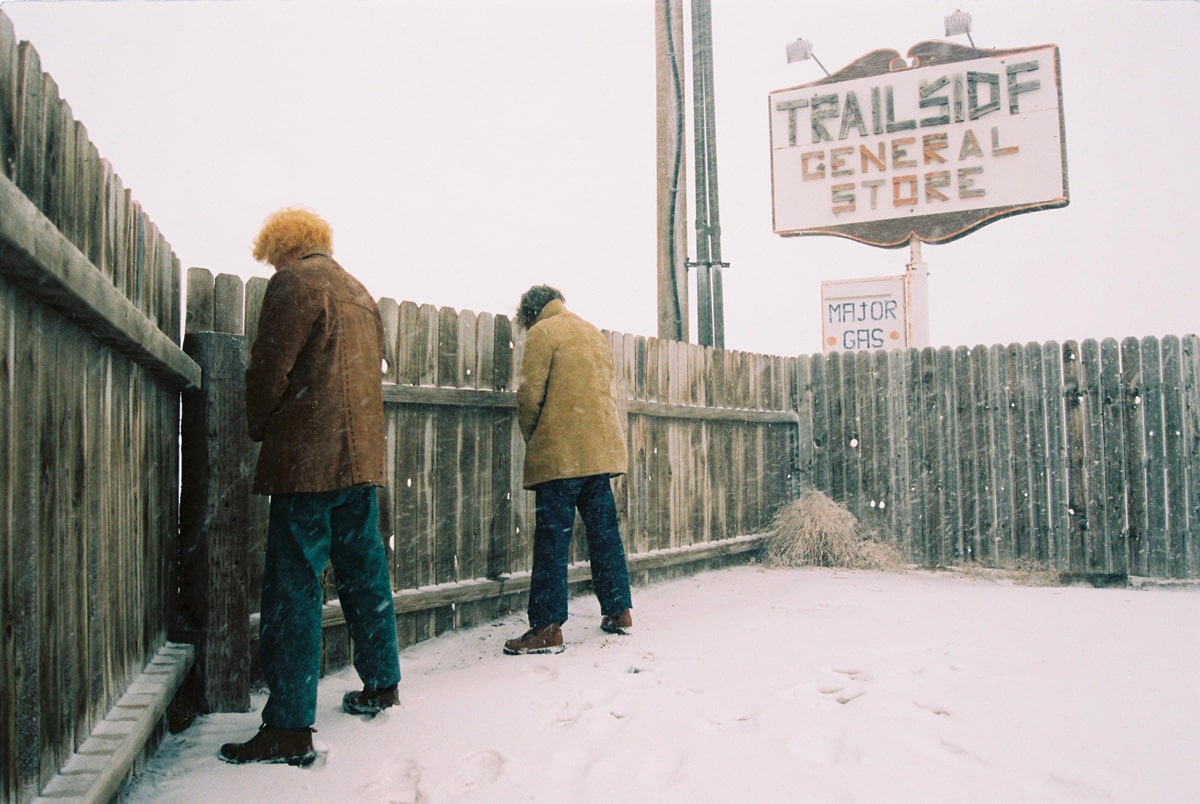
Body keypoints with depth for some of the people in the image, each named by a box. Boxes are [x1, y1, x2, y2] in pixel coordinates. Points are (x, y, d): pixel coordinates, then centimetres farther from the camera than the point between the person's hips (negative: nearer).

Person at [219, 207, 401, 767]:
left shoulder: (295, 283, -5)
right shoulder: (359, 293, 19)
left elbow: (268, 369, -10)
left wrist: (259, 427, 7)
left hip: (307, 461, -8)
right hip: (360, 454, 8)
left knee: (293, 588, -6)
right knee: (363, 573, 17)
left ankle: (289, 729, -5)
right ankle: (381, 684, 30)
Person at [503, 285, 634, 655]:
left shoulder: (542, 333, -2)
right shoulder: (593, 332, 19)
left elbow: (530, 396, -8)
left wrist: (531, 439, 6)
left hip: (560, 454, -7)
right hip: (602, 450, 7)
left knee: (552, 539, -5)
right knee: (604, 532, 13)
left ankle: (547, 627, -5)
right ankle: (619, 610, 18)